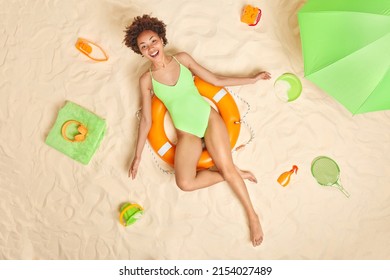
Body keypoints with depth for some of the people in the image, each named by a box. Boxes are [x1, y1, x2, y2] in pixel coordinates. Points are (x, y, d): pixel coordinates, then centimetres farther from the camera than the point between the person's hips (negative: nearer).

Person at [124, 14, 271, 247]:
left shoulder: (182, 58, 2)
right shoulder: (146, 79, 0)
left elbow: (216, 80, 9)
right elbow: (146, 119, 4)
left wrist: (253, 79, 10)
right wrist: (138, 156, 2)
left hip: (209, 117, 0)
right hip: (186, 133, 0)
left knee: (227, 169, -15)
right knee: (185, 183, -23)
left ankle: (253, 216, 5)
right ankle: (238, 174, -4)